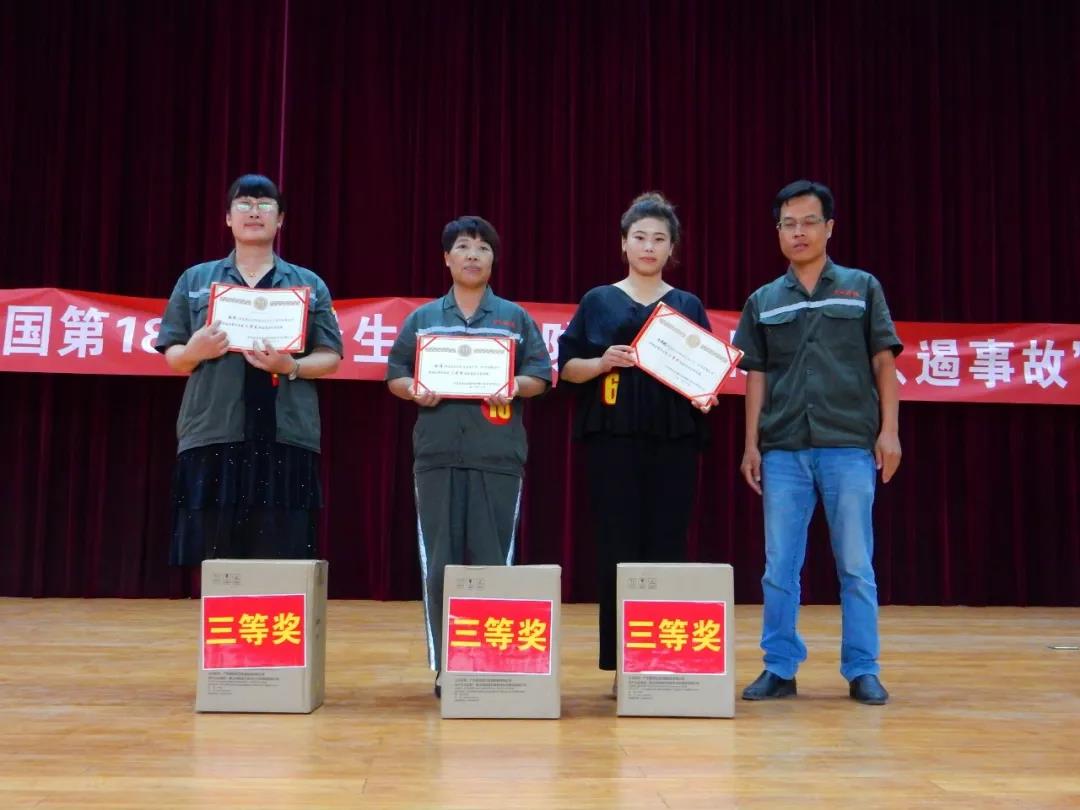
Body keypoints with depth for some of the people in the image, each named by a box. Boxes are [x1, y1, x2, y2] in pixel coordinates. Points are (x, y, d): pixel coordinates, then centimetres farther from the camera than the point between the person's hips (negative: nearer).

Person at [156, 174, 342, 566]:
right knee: (213, 562, -1)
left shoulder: (309, 284, 13)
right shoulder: (195, 279, 14)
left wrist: (291, 367, -13)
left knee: (282, 565, -2)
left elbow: (330, 357, 7)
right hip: (212, 436, 0)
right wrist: (194, 352, -11)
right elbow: (172, 357, 12)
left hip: (286, 439, 0)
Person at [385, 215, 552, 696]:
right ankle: (445, 666, 10)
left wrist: (515, 387, -14)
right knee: (439, 563, 1)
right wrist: (414, 391, -11)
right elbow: (395, 375, 10)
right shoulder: (422, 318, 12)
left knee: (493, 561, -1)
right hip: (437, 454, 1)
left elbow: (541, 376, 7)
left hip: (498, 455, -1)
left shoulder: (516, 318, 10)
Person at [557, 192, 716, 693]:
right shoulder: (598, 301, 8)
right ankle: (619, 661, 6)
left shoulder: (688, 306, 12)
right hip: (613, 436, -1)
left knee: (666, 547, 0)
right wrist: (602, 362, -14)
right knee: (617, 547, -2)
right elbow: (568, 367, 4)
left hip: (673, 439, 1)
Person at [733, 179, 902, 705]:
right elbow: (756, 376, 11)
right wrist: (751, 444, 6)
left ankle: (862, 671, 13)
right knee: (779, 568, 5)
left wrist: (889, 429, -4)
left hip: (849, 445, -2)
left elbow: (884, 362, 4)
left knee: (856, 565, 3)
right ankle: (779, 668, 15)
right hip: (783, 449, 2)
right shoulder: (763, 302, 11)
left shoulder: (861, 288, 7)